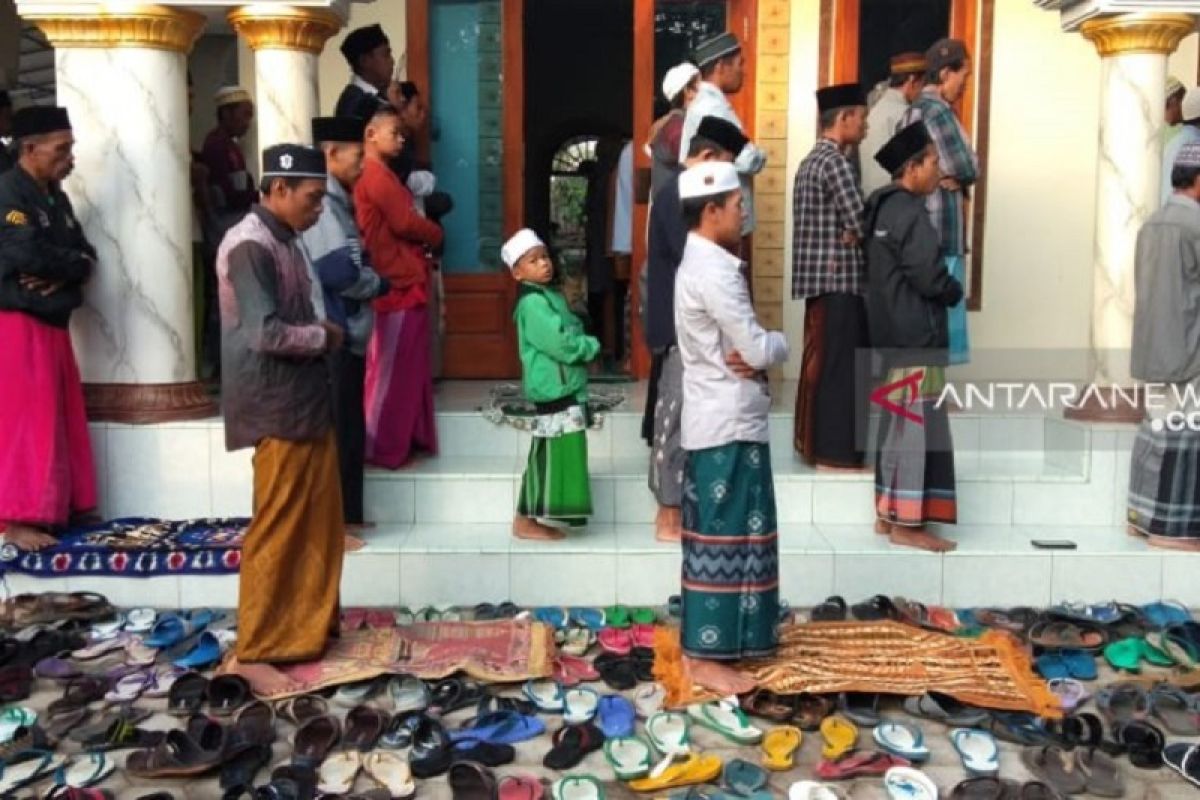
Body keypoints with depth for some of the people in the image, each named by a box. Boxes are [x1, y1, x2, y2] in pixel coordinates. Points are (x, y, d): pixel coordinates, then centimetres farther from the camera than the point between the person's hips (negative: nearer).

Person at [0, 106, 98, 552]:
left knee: (60, 419, 12)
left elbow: (86, 255, 10)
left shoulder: (55, 197, 15)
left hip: (50, 322, 9)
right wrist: (70, 263, -8)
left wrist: (62, 273, -11)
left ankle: (58, 507, 22)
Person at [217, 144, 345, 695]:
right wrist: (324, 337, -11)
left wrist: (322, 334, 2)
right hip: (276, 410, -10)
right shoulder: (249, 246, -17)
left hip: (307, 402, 10)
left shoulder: (283, 241, 14)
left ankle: (310, 626, 29)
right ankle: (252, 652, 8)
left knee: (320, 523, 15)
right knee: (276, 531, -3)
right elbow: (264, 333, -25)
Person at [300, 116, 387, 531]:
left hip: (348, 334, 10)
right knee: (334, 432, -2)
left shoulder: (338, 201, 15)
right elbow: (338, 271, -24)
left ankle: (346, 515, 26)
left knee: (350, 430, 15)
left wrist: (370, 279, -1)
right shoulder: (320, 203, -16)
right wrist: (379, 284, -7)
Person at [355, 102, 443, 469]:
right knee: (393, 366, -3)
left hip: (401, 278, 10)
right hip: (398, 282, -10)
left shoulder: (376, 174, 17)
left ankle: (408, 438, 22)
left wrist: (424, 237, 0)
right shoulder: (376, 174, -14)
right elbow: (405, 223, -16)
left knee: (407, 365, 14)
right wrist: (436, 235, 1)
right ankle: (383, 446, 5)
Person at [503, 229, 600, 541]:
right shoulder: (533, 303, -16)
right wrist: (591, 346, -8)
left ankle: (530, 517, 22)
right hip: (553, 389, -10)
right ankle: (527, 521, 2)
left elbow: (571, 331, 19)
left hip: (565, 387, 10)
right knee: (551, 454, -6)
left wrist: (583, 343, -2)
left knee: (549, 455, 14)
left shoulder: (551, 296, 17)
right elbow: (559, 344, -23)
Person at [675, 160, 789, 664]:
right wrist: (781, 343, 1)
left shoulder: (697, 263, 13)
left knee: (717, 534, 16)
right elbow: (759, 349, -20)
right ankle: (709, 651, 5)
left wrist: (757, 356, -6)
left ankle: (711, 637, 27)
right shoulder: (714, 270, -19)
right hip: (729, 425, -10)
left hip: (717, 420, 10)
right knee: (725, 537, -3)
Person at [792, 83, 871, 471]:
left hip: (819, 278, 10)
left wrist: (847, 236, 4)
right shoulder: (834, 161, -14)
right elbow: (860, 223, -18)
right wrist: (852, 236, 1)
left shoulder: (812, 159, 17)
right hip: (837, 279, -10)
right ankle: (835, 451, 0)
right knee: (839, 366, -5)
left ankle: (814, 442, 21)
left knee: (821, 363, 13)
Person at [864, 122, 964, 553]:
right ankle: (908, 522, 1)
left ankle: (888, 513, 21)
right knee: (917, 423, -4)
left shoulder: (883, 206, 13)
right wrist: (955, 291, 0)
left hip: (893, 330, 10)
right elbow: (926, 276, -20)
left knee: (897, 420, 14)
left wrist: (943, 288, 9)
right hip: (916, 333, -10)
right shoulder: (909, 212, -16)